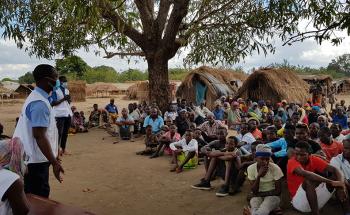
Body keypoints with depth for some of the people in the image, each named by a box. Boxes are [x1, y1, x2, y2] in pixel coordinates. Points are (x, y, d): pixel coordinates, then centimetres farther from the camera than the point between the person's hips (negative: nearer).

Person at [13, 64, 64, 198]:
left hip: (31, 158, 10)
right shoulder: (40, 103, -21)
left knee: (34, 197, 20)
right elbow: (39, 136, -26)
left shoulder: (36, 97, 12)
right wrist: (54, 162, -25)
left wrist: (53, 157, 22)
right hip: (35, 161, -10)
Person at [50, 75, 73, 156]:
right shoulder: (55, 90, -8)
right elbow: (53, 103, -13)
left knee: (65, 133, 10)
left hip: (68, 113, 7)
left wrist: (68, 99, -2)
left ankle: (63, 149, 17)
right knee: (59, 132, -7)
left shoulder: (67, 90, 14)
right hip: (60, 114, -7)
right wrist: (63, 99, -18)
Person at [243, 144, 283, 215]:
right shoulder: (251, 168, -10)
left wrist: (260, 194, -13)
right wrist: (258, 176, -25)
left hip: (272, 195, -1)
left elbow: (278, 191, -7)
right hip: (257, 196, 2)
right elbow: (254, 191, -11)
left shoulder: (275, 168, -14)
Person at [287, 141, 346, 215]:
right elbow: (305, 174, -37)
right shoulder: (292, 162, -18)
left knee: (335, 176, -5)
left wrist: (341, 184, -28)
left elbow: (333, 169, -8)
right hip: (298, 201, -5)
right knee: (309, 180, -32)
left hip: (315, 201, 5)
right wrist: (331, 182, -37)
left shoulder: (314, 159, -2)